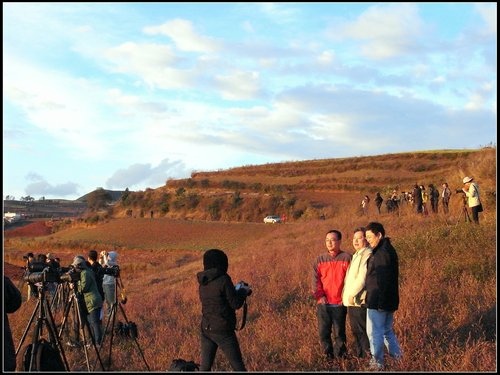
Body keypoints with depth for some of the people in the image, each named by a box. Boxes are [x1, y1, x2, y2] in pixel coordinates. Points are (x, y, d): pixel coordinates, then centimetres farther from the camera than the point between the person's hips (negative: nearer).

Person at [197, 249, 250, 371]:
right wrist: (244, 292, 5)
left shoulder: (203, 283, 5)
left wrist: (237, 291, 16)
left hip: (206, 329, 6)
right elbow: (236, 304, -13)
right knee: (238, 367, 8)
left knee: (204, 367, 11)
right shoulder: (223, 279, -16)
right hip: (223, 331, -6)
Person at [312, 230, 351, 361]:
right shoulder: (320, 260, 9)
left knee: (339, 332, 3)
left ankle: (340, 356, 16)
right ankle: (328, 355, 18)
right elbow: (316, 280, 6)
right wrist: (319, 295, -7)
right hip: (323, 303, 3)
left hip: (340, 303, -3)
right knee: (323, 331, 4)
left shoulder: (347, 258, 0)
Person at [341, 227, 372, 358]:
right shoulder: (356, 255, 20)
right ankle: (359, 356, 22)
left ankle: (368, 355, -1)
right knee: (356, 331, 15)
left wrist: (352, 294, -17)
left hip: (359, 302, -10)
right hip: (351, 301, 10)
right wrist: (346, 295, 15)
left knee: (361, 332, -6)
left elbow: (363, 277, -21)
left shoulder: (367, 254, -12)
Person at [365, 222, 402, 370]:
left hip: (378, 301, -10)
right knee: (387, 330, 18)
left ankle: (377, 363, 5)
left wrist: (378, 301, -23)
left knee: (374, 332, -1)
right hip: (389, 300, 10)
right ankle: (398, 358, 22)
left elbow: (382, 280, -24)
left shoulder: (382, 253, -18)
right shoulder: (389, 250, 13)